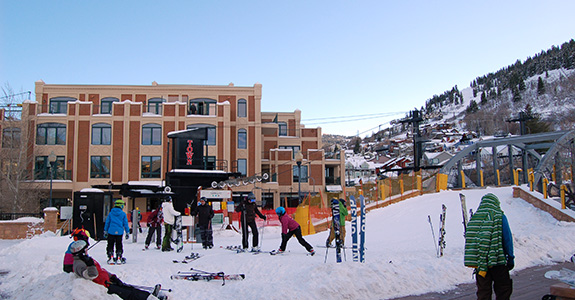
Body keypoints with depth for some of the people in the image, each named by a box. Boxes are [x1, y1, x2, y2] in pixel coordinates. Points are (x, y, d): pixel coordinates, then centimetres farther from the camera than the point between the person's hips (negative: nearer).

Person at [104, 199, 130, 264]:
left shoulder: (110, 213, 3)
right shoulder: (123, 214, -1)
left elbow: (107, 222, 6)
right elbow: (125, 224, 2)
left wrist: (105, 231, 13)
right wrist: (127, 232, 9)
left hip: (111, 232, 0)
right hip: (119, 232, 0)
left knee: (110, 245, 8)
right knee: (119, 246, 9)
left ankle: (111, 258, 3)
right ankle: (119, 258, 8)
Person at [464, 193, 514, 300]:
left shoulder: (474, 217, 8)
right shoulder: (499, 216, -4)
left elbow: (469, 239, 11)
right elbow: (507, 239, -6)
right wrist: (510, 258, 2)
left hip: (479, 262, 4)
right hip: (497, 261, -4)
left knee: (483, 291, 9)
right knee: (504, 290, 6)